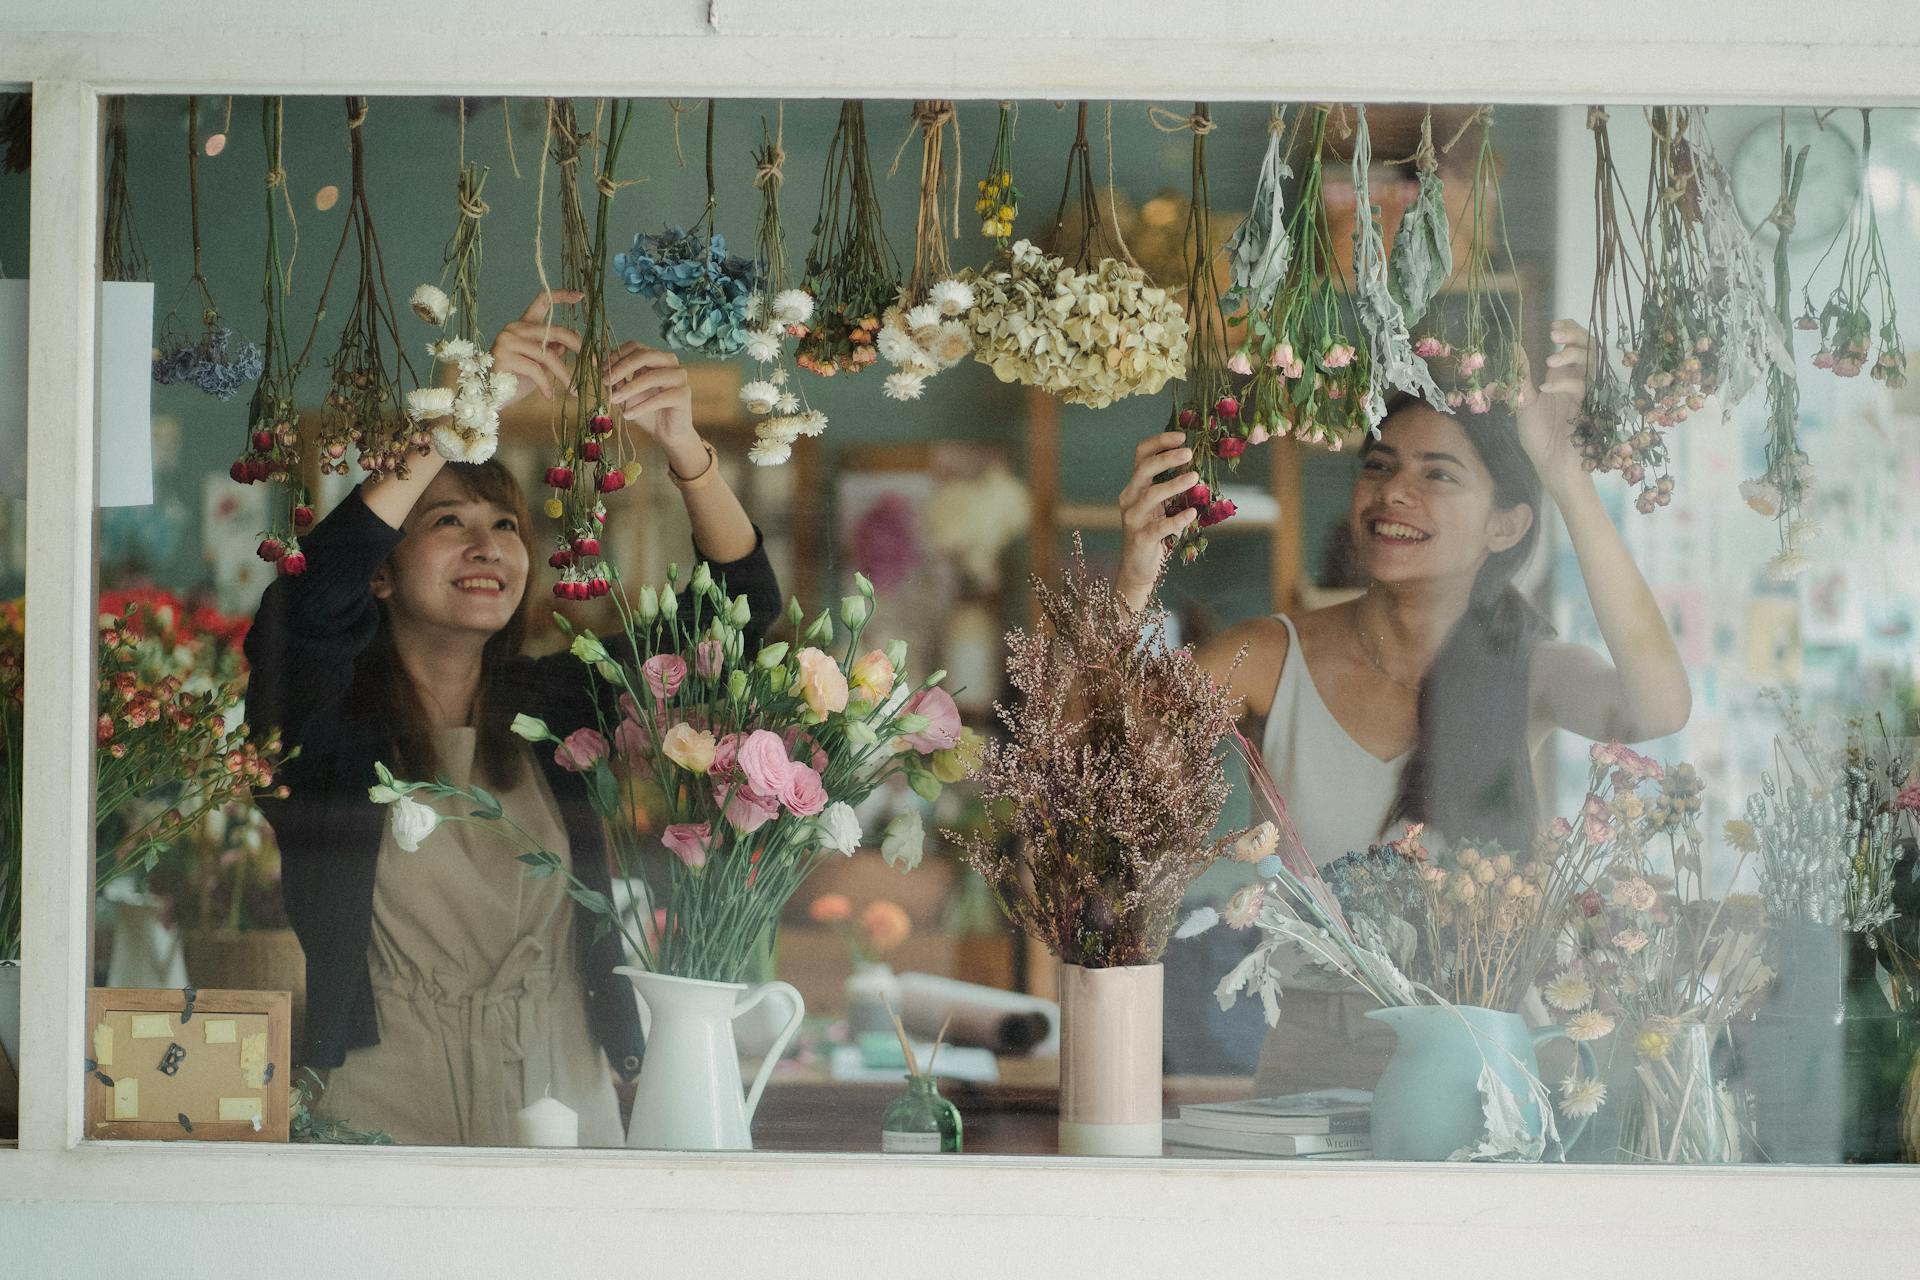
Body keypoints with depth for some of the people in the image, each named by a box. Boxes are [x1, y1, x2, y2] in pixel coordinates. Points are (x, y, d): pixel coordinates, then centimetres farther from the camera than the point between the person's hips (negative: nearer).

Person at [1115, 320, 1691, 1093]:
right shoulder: (1273, 660, 3)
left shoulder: (1527, 673, 3)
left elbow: (1660, 708, -19)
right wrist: (1135, 582, -27)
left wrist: (1565, 477, -23)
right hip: (1307, 1074, 0)